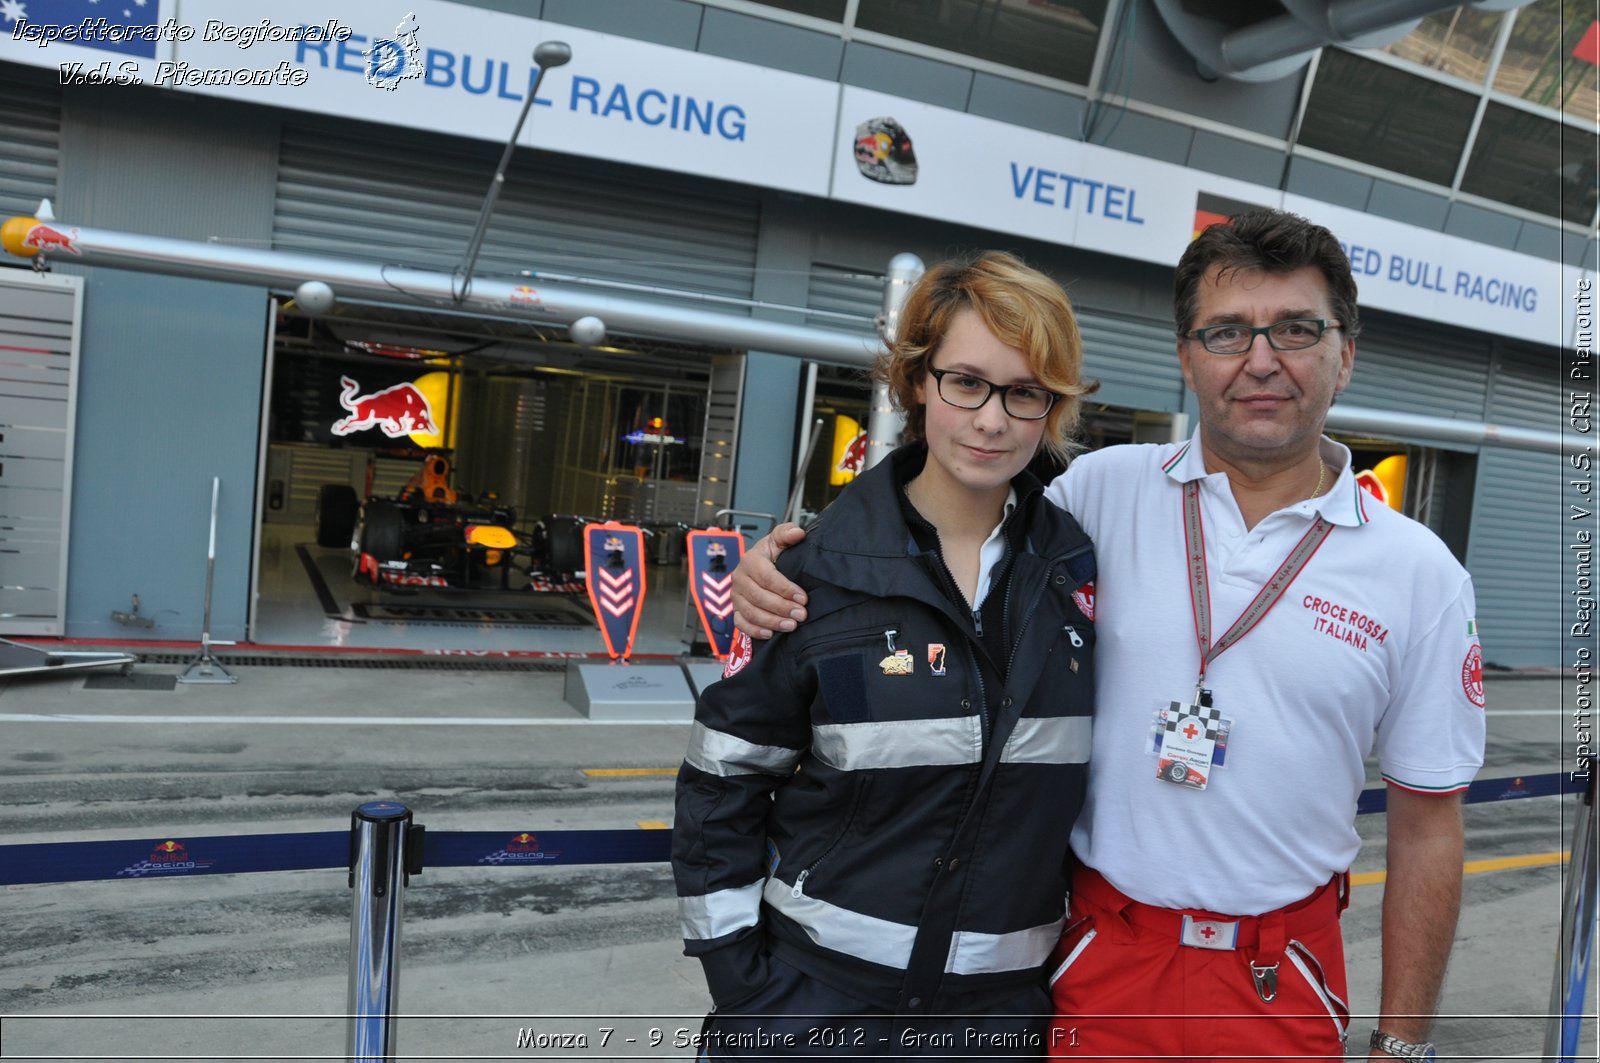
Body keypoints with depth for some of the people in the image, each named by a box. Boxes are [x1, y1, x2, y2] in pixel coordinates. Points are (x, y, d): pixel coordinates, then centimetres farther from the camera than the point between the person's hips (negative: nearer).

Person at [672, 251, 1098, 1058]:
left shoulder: (1078, 569, -3)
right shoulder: (821, 569, -12)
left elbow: (1092, 773, 9)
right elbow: (720, 787, -6)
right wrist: (741, 985, -8)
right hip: (809, 996, -2)